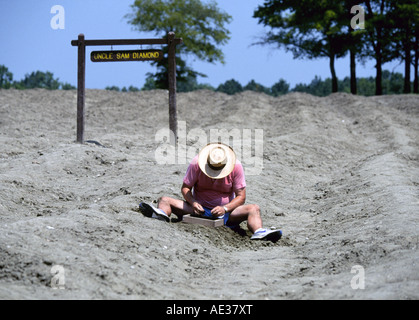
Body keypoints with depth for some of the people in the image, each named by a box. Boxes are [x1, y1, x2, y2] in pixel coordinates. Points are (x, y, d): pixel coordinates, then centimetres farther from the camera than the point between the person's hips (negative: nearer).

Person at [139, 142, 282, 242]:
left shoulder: (236, 166, -11)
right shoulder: (196, 163, -11)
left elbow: (241, 197, -9)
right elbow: (185, 188, -3)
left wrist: (225, 208, -26)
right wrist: (193, 203, -24)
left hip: (225, 210, 0)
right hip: (199, 208, 0)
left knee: (254, 209, -26)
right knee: (164, 200, -19)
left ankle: (258, 232, -55)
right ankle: (162, 214, -55)